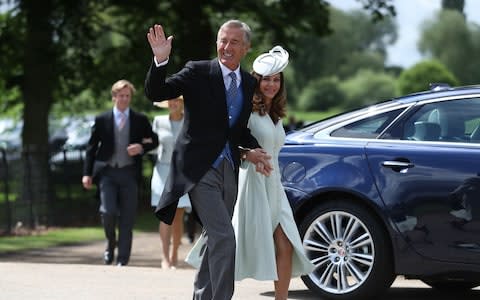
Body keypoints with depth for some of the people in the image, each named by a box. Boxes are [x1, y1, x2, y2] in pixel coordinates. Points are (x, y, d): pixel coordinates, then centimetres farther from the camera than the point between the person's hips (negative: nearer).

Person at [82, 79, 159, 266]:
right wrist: (87, 173, 0)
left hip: (129, 172, 1)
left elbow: (154, 141, 15)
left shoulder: (140, 120, 8)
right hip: (107, 172, -1)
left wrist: (142, 147, -7)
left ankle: (123, 259, 6)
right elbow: (91, 147, 7)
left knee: (127, 218, -1)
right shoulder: (102, 120, 6)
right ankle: (111, 243, 13)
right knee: (108, 211, -16)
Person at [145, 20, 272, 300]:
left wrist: (251, 150, 0)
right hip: (200, 168, -6)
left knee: (215, 240, 14)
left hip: (229, 170, 6)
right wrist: (160, 60, -29)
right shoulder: (198, 72, -6)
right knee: (224, 238, -16)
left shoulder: (249, 83, 10)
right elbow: (156, 93, -12)